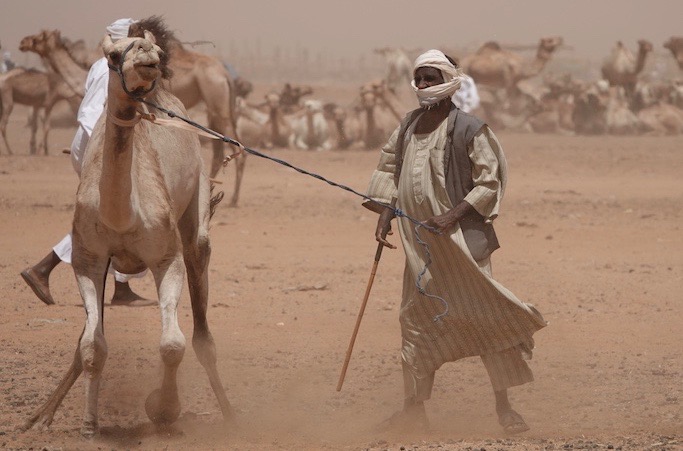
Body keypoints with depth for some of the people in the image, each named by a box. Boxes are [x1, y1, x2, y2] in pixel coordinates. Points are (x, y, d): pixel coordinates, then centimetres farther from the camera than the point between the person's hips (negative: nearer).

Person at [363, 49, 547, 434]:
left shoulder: (468, 129, -10)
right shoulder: (409, 126, 8)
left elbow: (490, 181, -11)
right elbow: (389, 167, 18)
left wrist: (454, 215, -21)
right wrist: (385, 214, 6)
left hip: (461, 239, -6)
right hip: (420, 242, 6)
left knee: (485, 316, -5)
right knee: (418, 321, 7)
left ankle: (504, 406, 3)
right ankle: (414, 409, 15)